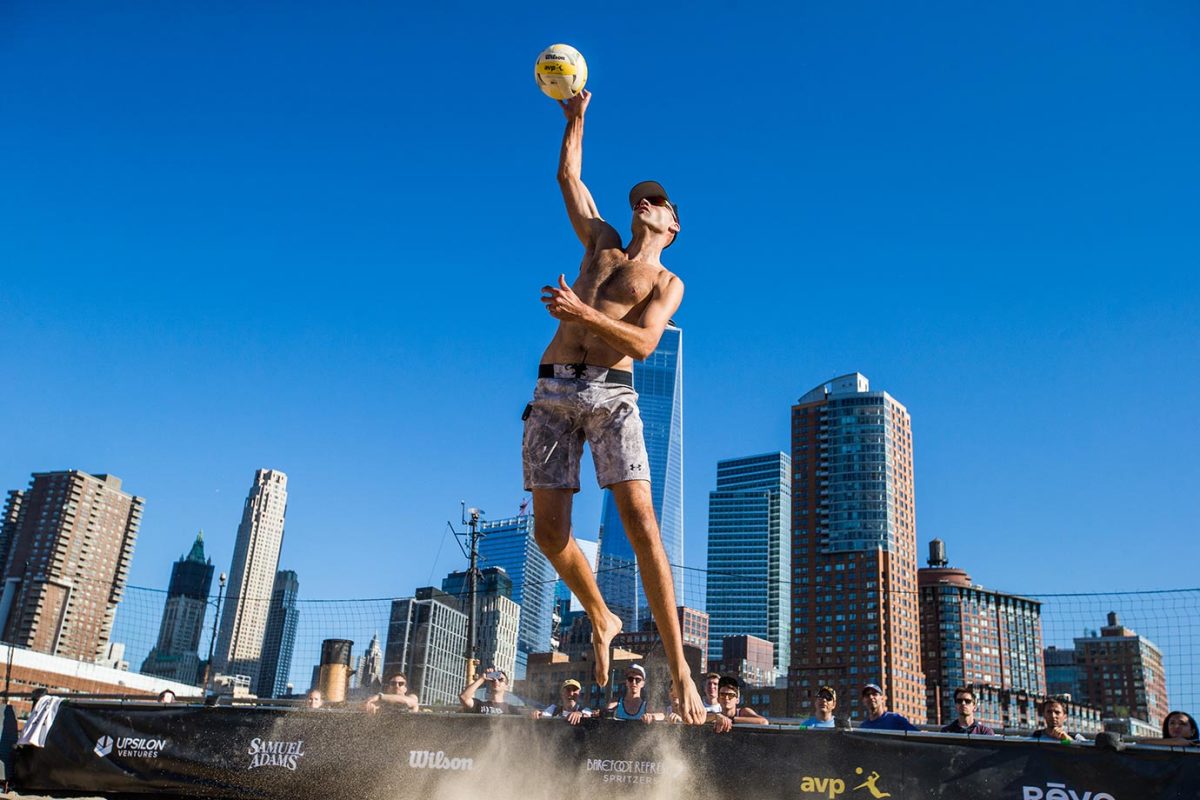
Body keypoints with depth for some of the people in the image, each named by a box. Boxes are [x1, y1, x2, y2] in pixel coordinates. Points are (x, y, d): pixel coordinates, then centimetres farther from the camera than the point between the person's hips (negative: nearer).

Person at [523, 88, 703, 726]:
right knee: (549, 530, -2)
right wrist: (576, 118, 35)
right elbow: (568, 177, 33)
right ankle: (602, 618, 23)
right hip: (552, 392, 4)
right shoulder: (602, 245, 25)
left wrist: (581, 312, -16)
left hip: (611, 394, -4)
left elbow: (643, 342, -6)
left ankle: (678, 670, -14)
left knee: (640, 523, -16)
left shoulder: (667, 282, 12)